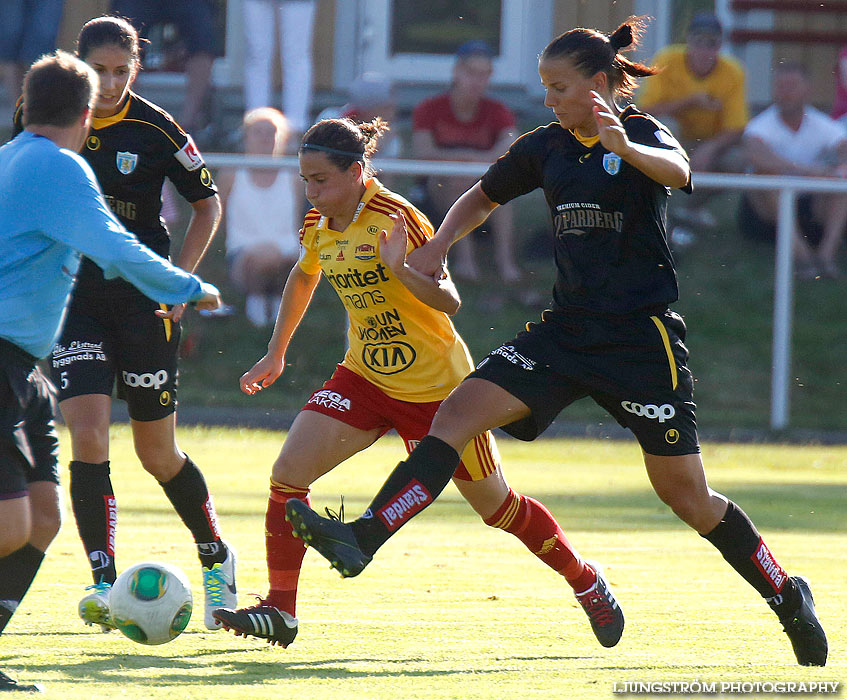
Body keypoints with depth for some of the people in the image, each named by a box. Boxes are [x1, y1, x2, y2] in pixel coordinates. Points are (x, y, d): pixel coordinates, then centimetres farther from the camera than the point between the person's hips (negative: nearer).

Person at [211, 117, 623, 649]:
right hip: (365, 378, 6)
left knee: (496, 506, 8)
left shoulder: (396, 218, -21)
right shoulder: (320, 225, -1)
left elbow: (449, 301, -25)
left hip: (437, 386, -6)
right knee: (288, 475, -14)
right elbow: (303, 279, 22)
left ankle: (586, 581, 31)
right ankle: (280, 611, -6)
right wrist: (276, 353, 24)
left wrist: (400, 269, -42)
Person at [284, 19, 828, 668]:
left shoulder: (644, 134, -8)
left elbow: (677, 171, -32)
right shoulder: (546, 146, 9)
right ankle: (362, 541, -23)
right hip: (567, 331, 5)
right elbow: (483, 197, 25)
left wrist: (627, 148, -53)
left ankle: (787, 595, 18)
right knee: (459, 411, -14)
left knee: (685, 492, -1)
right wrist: (439, 244, 6)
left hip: (643, 337, -5)